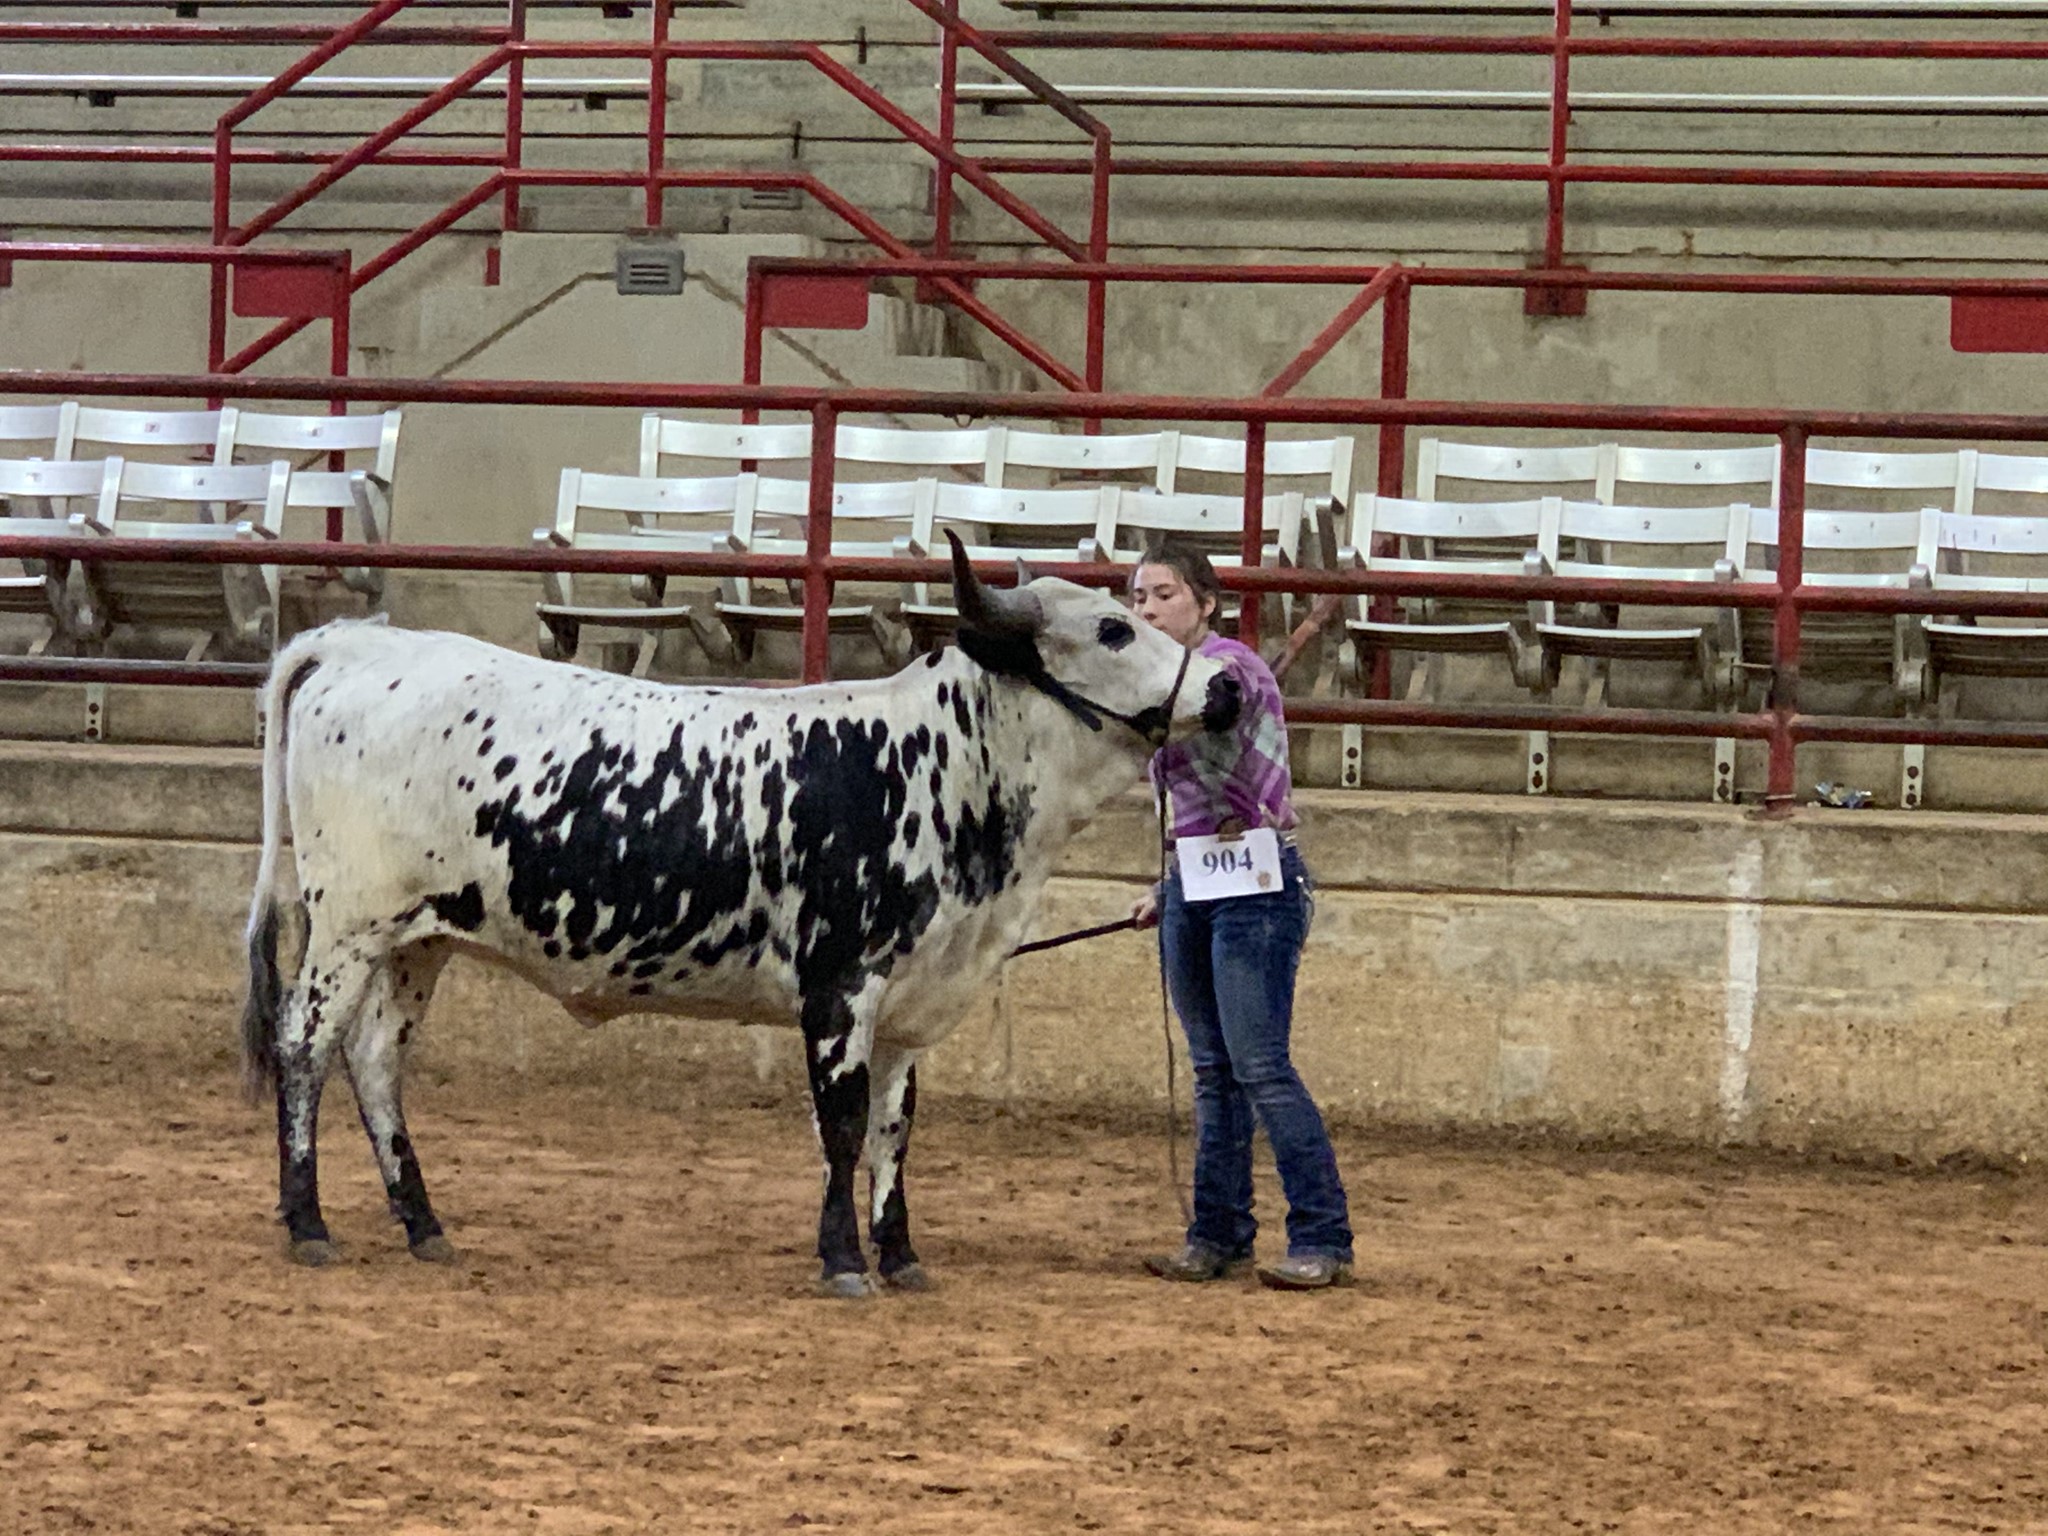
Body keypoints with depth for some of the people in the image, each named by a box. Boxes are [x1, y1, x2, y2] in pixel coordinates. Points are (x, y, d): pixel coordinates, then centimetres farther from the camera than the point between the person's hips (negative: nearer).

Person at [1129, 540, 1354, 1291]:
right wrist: (1166, 892, 20)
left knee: (1260, 1066, -12)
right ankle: (1218, 1236, 14)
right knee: (1212, 1072, 10)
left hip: (1256, 884, -9)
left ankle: (1323, 1239, -9)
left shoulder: (1231, 666, -10)